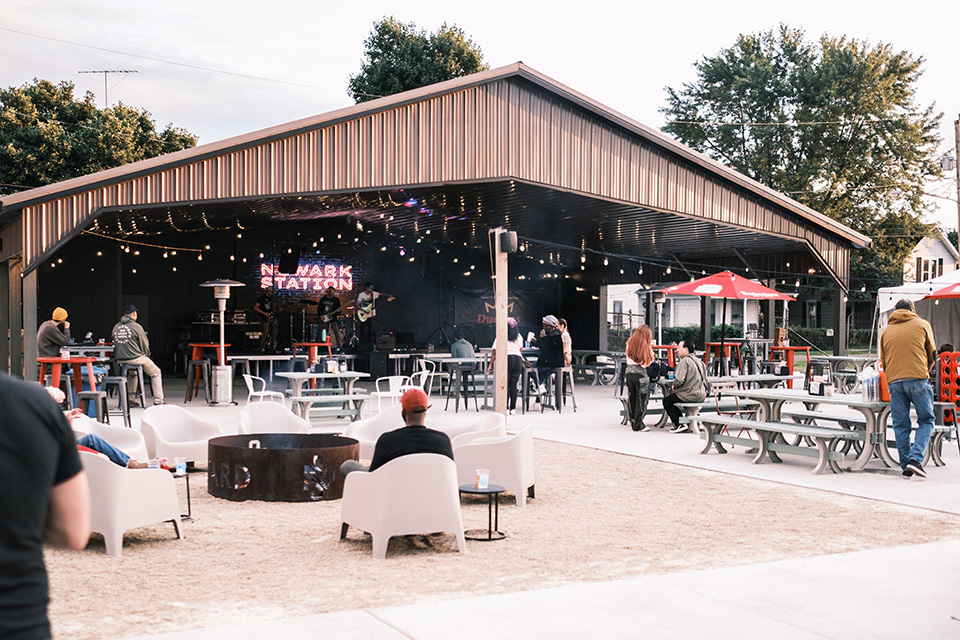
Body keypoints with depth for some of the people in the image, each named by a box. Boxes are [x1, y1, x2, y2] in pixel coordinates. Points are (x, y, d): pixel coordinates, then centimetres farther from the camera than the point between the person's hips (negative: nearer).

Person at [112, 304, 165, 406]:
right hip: (135, 358, -7)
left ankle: (131, 399, 33)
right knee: (156, 373, 12)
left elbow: (116, 344, 13)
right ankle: (158, 401, 9)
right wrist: (147, 355, 11)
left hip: (120, 360, 7)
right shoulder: (136, 326, -12)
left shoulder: (116, 327, 6)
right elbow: (145, 344, -8)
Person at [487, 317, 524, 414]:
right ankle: (513, 408, 7)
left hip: (506, 360, -3)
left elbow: (495, 352, -1)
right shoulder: (519, 337, 12)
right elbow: (520, 351, 16)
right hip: (518, 360, 3)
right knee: (513, 386, 8)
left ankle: (506, 409, -6)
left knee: (505, 385, 0)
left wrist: (490, 365, 4)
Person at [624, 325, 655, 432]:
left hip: (629, 373, 5)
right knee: (641, 399, 2)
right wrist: (651, 349, 4)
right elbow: (647, 362, -7)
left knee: (631, 398, 14)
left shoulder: (629, 343, 7)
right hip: (640, 374, -5)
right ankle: (638, 425, 1)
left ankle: (632, 422, 21)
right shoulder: (645, 346, -8)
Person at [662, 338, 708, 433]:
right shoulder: (699, 361, 12)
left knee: (667, 401, 6)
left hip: (690, 395, -9)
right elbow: (705, 379, 21)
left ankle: (680, 425, -4)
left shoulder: (684, 361, -15)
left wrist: (674, 386, -2)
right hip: (702, 396, 9)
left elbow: (679, 380, -26)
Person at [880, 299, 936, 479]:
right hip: (918, 379, -3)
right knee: (926, 420, 5)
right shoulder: (922, 325, 10)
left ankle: (905, 467, 5)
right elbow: (932, 354, 15)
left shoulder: (886, 331, 17)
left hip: (894, 381, 3)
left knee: (900, 425, 6)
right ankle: (915, 458, -12)